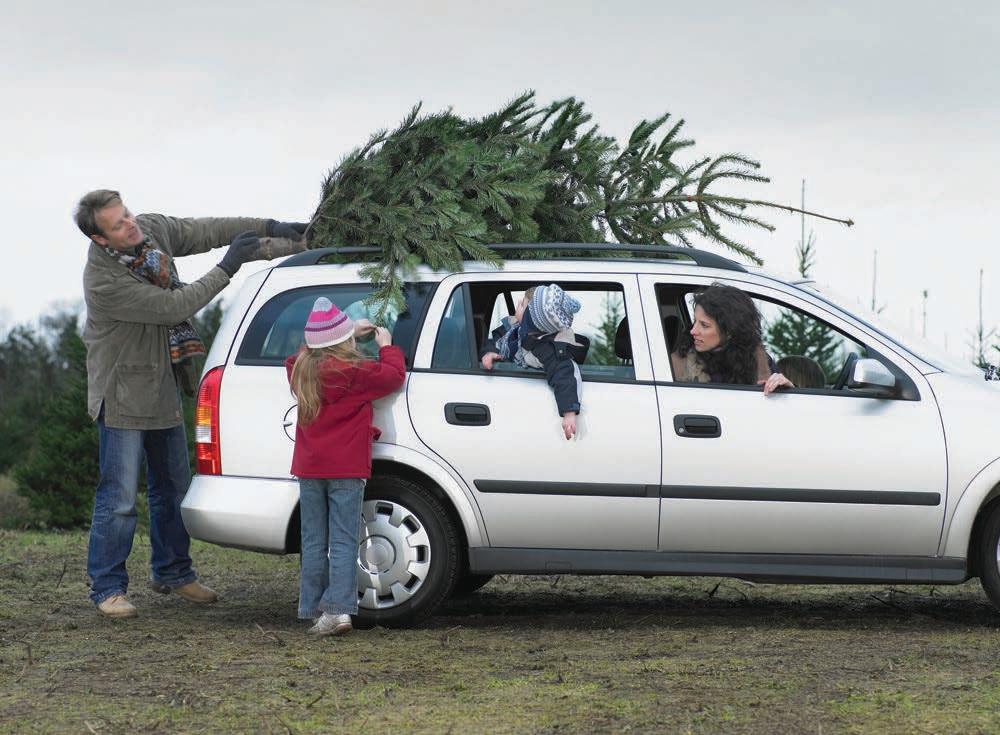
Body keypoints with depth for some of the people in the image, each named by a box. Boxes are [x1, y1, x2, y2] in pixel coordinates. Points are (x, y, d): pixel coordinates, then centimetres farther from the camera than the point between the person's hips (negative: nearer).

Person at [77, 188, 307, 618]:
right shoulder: (103, 282, -29)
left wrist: (269, 227, 2)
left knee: (173, 487, 17)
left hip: (163, 389, 8)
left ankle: (172, 572, 31)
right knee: (119, 498, -6)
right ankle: (108, 588, 3)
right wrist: (227, 268, -24)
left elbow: (205, 231, 7)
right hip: (122, 395, -8)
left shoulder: (152, 230, -7)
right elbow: (175, 307, -28)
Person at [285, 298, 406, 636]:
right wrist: (386, 346, 16)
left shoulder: (301, 368, 5)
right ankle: (337, 608, -14)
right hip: (346, 469, -5)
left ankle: (313, 610, 10)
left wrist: (351, 334, 28)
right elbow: (394, 376, -3)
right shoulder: (354, 372, -13)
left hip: (309, 469, 5)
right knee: (343, 541, -4)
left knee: (314, 542, 10)